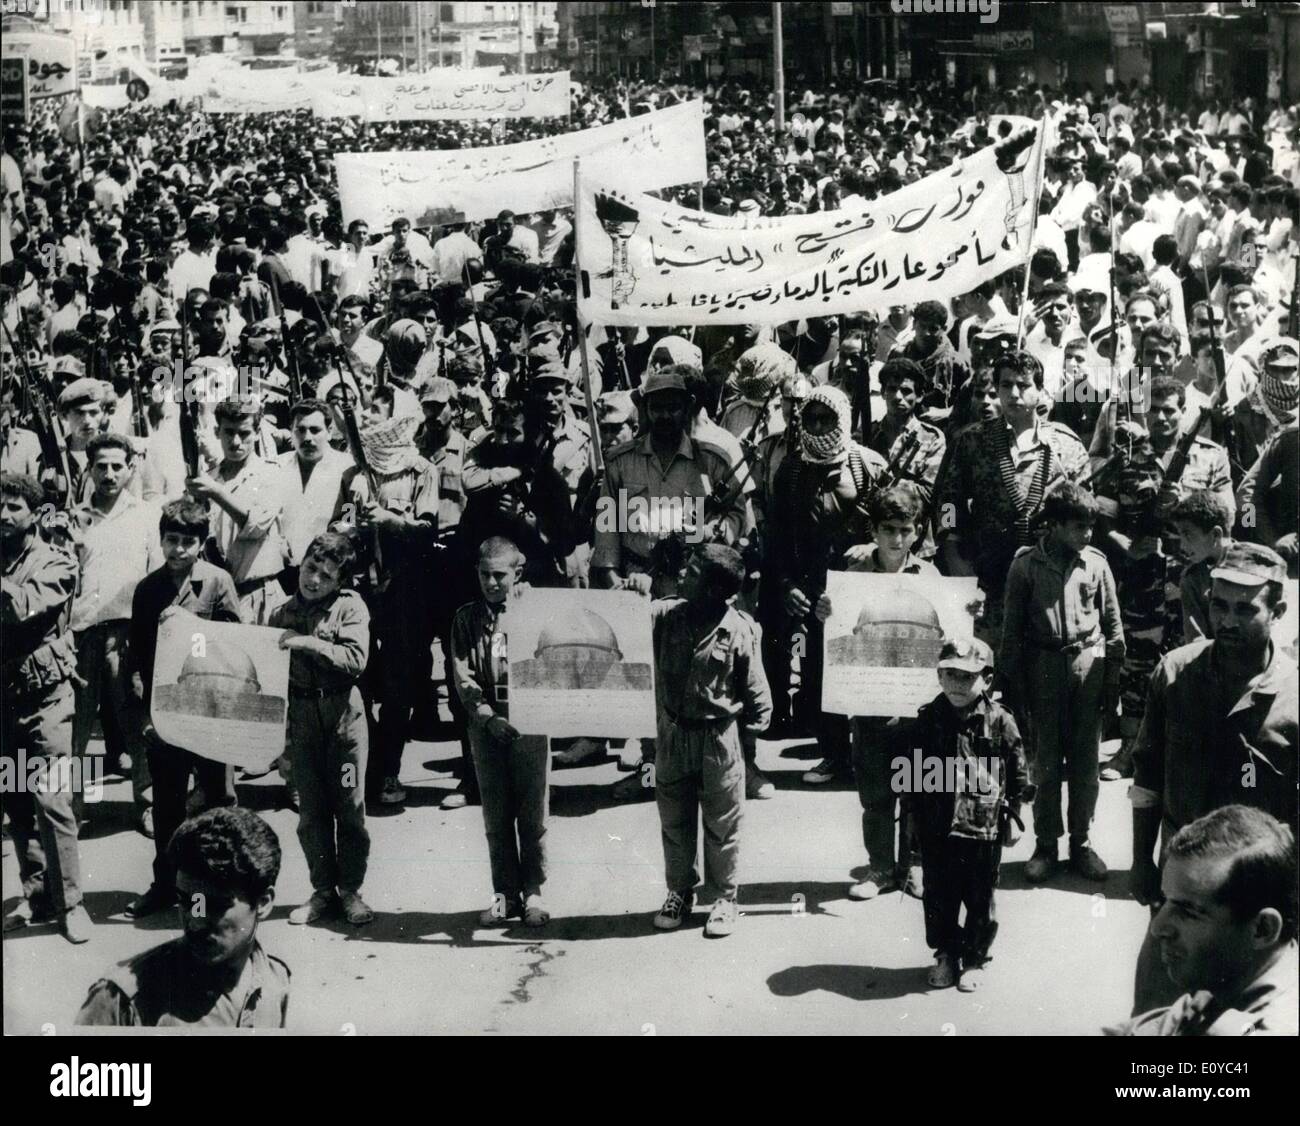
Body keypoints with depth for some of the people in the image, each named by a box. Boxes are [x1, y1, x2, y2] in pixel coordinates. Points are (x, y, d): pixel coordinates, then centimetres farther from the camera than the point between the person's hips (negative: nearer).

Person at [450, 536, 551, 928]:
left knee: (532, 814, 3)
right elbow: (462, 676, 0)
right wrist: (488, 717, -13)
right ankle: (505, 894, 14)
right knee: (496, 817, 6)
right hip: (486, 727, 2)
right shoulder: (466, 618, 7)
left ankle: (533, 892, 12)